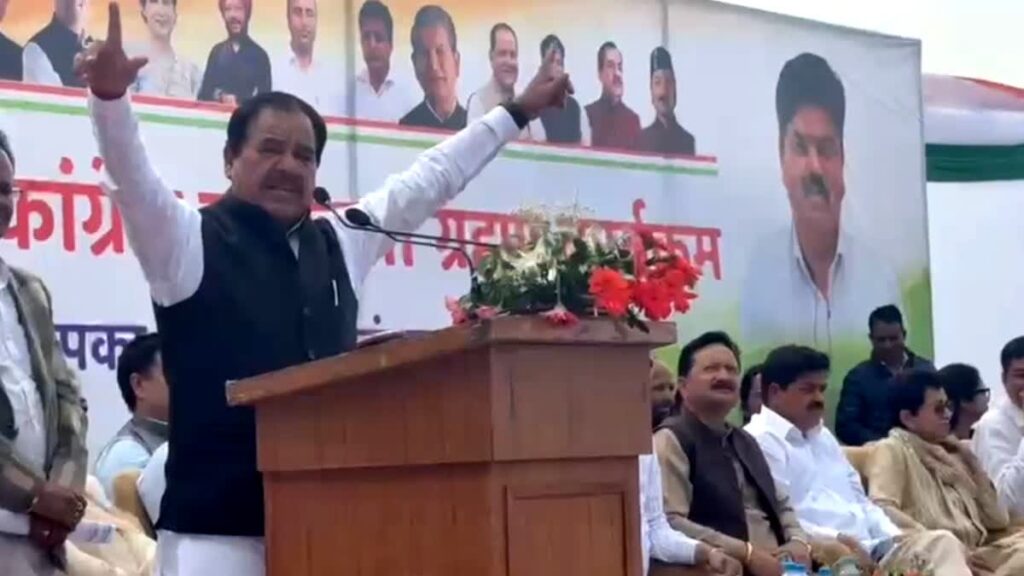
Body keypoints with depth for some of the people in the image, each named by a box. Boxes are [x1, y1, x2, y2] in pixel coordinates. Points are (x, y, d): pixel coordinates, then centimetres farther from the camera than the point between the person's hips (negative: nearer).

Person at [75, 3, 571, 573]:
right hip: (219, 525, -5)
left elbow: (430, 180, 24)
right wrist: (110, 95, -35)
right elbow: (134, 180, -16)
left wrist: (518, 111, 31)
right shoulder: (191, 241, 1)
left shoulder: (339, 244, 16)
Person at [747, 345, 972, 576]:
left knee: (941, 542, -10)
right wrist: (837, 539, -25)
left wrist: (896, 537, 8)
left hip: (869, 548, 9)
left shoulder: (822, 436, 27)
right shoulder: (762, 442, -4)